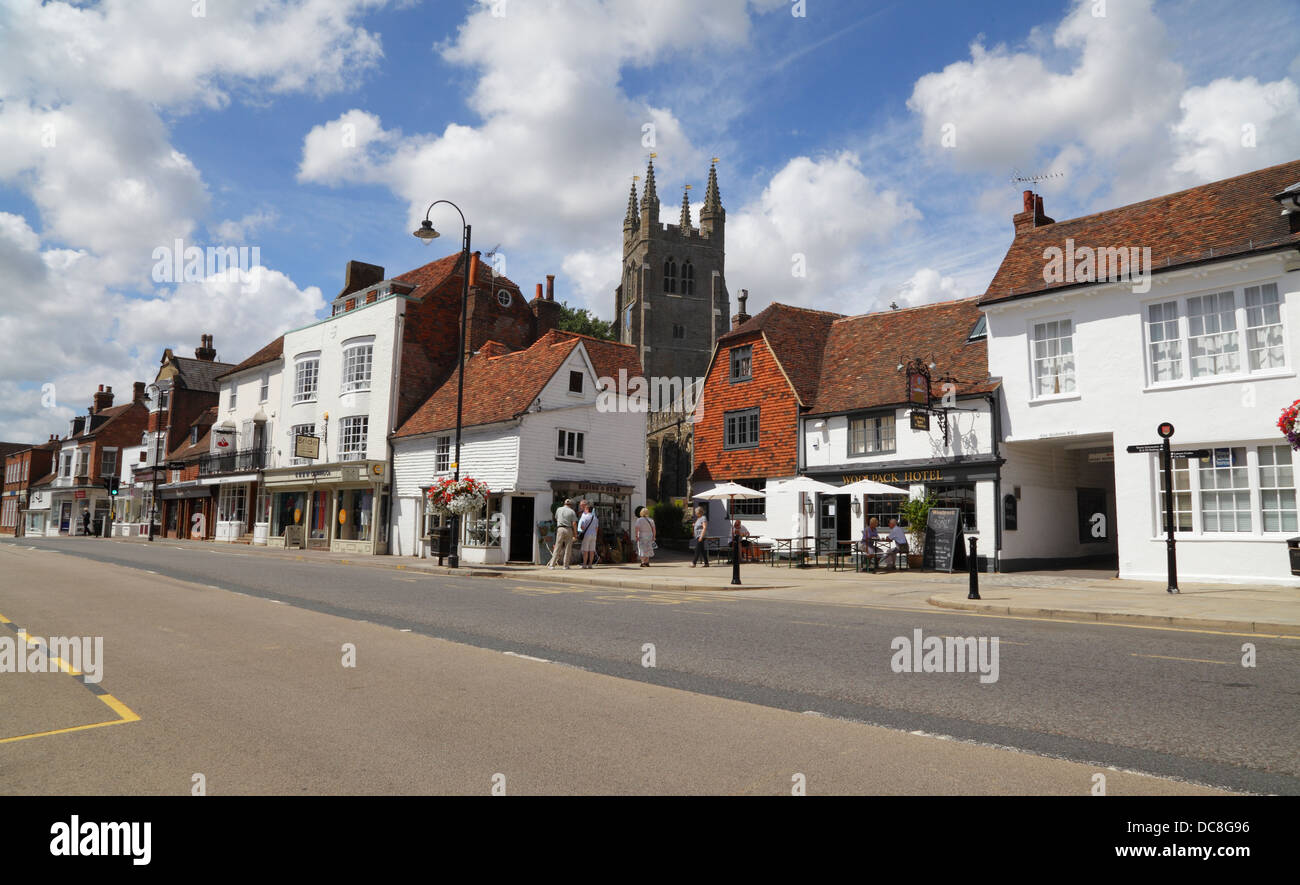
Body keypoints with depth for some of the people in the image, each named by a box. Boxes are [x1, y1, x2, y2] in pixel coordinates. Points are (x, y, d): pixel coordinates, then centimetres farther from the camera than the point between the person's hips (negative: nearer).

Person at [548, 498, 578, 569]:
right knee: (568, 548, 6)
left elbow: (556, 519, 23)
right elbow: (574, 523, -5)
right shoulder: (572, 512, 2)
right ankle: (566, 565, 4)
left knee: (557, 548, 1)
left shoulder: (559, 509, 9)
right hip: (569, 530, -1)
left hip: (560, 529, 1)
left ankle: (552, 565, -3)